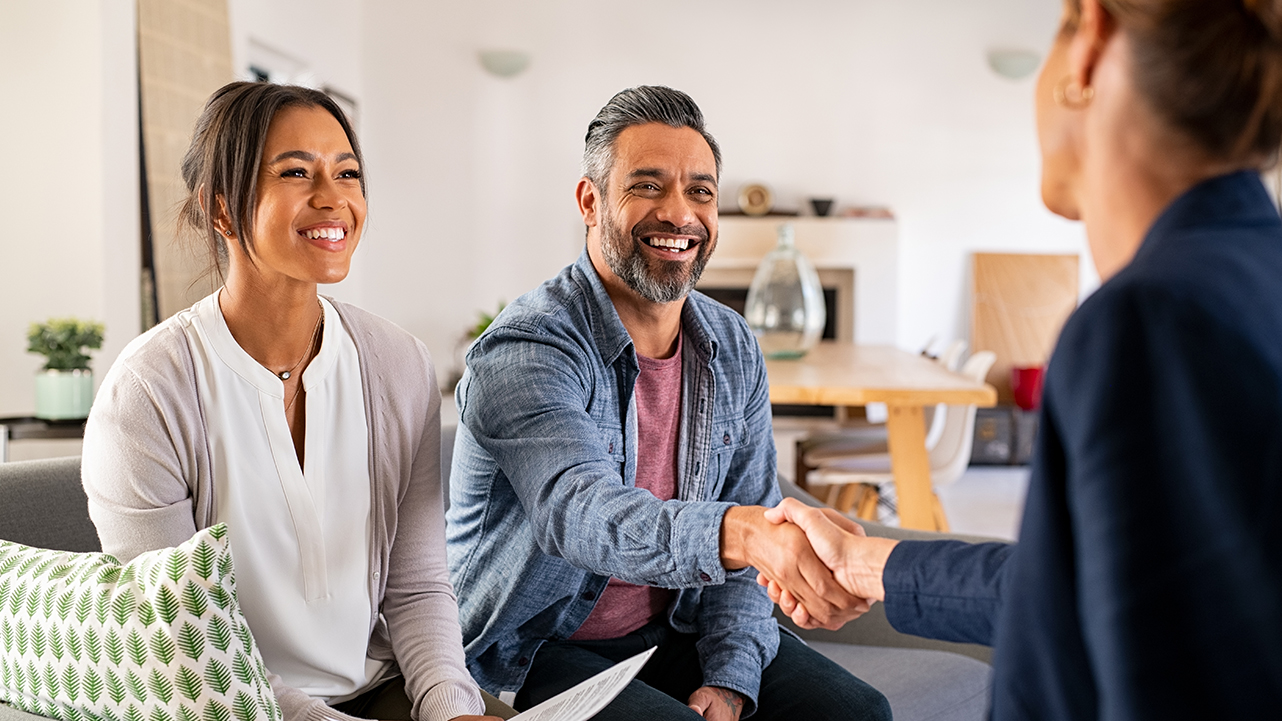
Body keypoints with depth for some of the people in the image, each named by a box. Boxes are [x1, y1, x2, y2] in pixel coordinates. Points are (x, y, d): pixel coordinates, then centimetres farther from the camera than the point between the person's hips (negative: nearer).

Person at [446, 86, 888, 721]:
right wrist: (742, 531, -53)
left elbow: (752, 532, 3)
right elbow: (576, 512, -37)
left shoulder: (734, 348, 2)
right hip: (538, 647, -5)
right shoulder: (524, 350, -20)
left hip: (679, 628, 6)